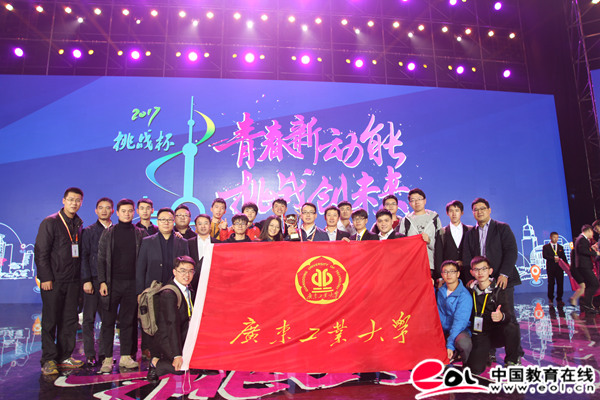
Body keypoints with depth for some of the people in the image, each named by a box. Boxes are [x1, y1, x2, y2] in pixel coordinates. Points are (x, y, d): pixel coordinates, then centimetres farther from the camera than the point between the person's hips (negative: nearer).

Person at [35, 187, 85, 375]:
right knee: (50, 321, 1)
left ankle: (64, 357, 17)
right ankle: (48, 360, 10)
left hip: (73, 281, 5)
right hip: (53, 281, -5)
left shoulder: (78, 225, 12)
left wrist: (80, 277, 7)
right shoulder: (50, 222, -3)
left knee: (70, 321, 7)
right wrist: (46, 278, -13)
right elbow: (41, 252, -7)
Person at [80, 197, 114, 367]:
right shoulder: (88, 231, 6)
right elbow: (84, 257, 1)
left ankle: (104, 353, 13)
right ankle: (89, 354, 11)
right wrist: (86, 280, -8)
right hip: (93, 279, -1)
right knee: (89, 319, 2)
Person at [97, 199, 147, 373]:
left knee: (128, 320, 6)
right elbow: (101, 258, 2)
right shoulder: (108, 233, 5)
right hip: (112, 282, -1)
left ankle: (126, 356, 14)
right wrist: (102, 281, -4)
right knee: (108, 321, 2)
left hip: (132, 283, 1)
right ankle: (108, 358, 10)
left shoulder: (140, 234, 7)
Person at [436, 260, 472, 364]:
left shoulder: (464, 295, -14)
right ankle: (450, 356, 6)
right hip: (442, 330, 5)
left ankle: (467, 366, -3)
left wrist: (450, 344, -29)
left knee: (463, 343, -37)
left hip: (459, 331, -5)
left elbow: (460, 322, -21)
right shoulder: (440, 290, 5)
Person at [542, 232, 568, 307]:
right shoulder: (546, 247, 5)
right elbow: (544, 256, -8)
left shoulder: (560, 247, 15)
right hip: (550, 268, -2)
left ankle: (559, 300, 5)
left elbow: (564, 258, 11)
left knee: (560, 283, -2)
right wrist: (553, 258, -20)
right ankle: (551, 299, 16)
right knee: (551, 283, 4)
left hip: (559, 267, 2)